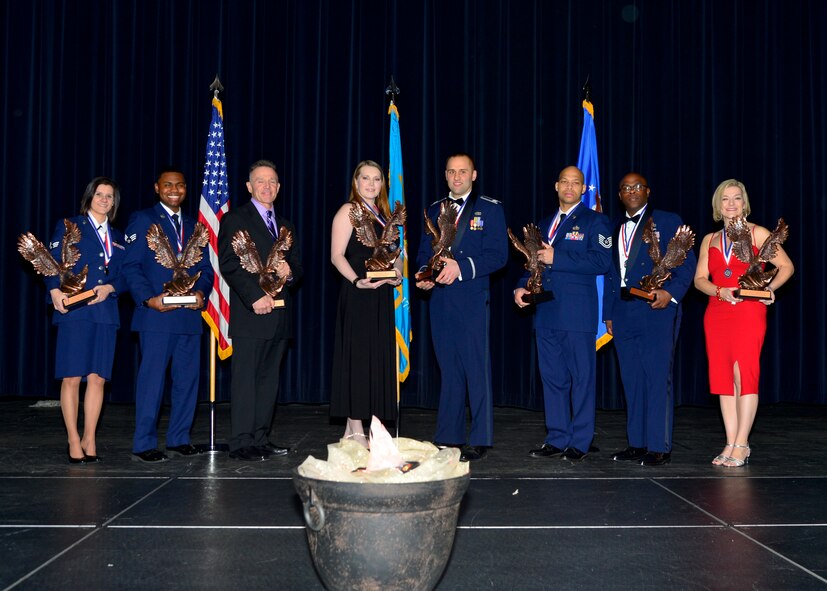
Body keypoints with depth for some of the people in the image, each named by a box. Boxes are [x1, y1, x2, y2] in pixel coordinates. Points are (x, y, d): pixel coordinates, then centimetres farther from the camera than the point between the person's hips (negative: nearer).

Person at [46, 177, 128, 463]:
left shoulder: (118, 237, 19)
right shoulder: (68, 226, 7)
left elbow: (125, 276, 14)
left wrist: (109, 288, -6)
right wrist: (55, 291, -17)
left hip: (105, 312, 4)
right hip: (74, 311, -4)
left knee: (98, 377, 2)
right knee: (71, 377, -4)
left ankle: (89, 440, 9)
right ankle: (74, 441, 3)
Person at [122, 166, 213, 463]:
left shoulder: (193, 225, 20)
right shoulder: (142, 219, 3)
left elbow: (205, 268, 16)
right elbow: (131, 266, -5)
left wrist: (201, 292, -4)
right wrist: (149, 299, -17)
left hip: (190, 315, 6)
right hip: (156, 315, -6)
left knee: (188, 378, 8)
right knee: (151, 379, -5)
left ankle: (179, 439, 19)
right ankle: (144, 444, 2)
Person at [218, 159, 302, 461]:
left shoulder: (286, 226, 22)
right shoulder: (234, 219, 1)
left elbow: (297, 265, 21)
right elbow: (229, 265, -9)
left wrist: (290, 272, -4)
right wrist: (255, 297, -18)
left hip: (280, 315, 6)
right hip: (250, 314, -6)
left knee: (269, 378, 8)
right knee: (245, 378, -5)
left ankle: (261, 438, 15)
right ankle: (242, 442, -2)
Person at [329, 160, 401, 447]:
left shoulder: (383, 215, 18)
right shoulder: (348, 211, -3)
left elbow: (394, 253, 22)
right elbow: (337, 255, -10)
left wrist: (398, 272, 1)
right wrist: (357, 280, -23)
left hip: (381, 294, 8)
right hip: (357, 294, -7)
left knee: (378, 358, 7)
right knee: (357, 356, -6)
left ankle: (357, 426, 14)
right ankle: (356, 430, -2)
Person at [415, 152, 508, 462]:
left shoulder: (490, 208, 2)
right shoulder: (434, 209, 17)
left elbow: (498, 254, -7)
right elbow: (424, 251, 19)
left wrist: (461, 267, -18)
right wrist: (424, 273, -2)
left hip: (472, 300, -5)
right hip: (440, 300, 5)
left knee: (477, 369, -3)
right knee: (448, 369, 10)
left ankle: (480, 440, 3)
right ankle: (448, 437, 16)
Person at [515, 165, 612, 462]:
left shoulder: (594, 221, 2)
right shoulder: (545, 224, 22)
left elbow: (601, 261, -12)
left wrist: (556, 258, -15)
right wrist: (521, 287, 6)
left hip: (578, 313, -6)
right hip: (546, 312, 6)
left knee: (581, 378, -1)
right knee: (552, 377, 9)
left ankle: (579, 443, 5)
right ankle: (556, 439, 16)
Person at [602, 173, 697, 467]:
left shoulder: (668, 221, 3)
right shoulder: (615, 228, 18)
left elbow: (687, 263, -2)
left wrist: (670, 292, -17)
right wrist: (608, 314, 14)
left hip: (656, 311, -5)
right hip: (623, 313, 5)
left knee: (657, 379, -6)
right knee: (632, 381, 8)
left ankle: (659, 447, -1)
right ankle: (637, 444, 16)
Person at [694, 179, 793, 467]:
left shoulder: (757, 233, 5)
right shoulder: (709, 240, 16)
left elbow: (786, 266, 2)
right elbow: (699, 279, 9)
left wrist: (770, 288, -15)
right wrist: (720, 291, -10)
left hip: (748, 312, -4)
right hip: (716, 313, 4)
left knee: (744, 374, -11)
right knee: (722, 377, 2)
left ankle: (741, 445, -8)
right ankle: (731, 444, 7)